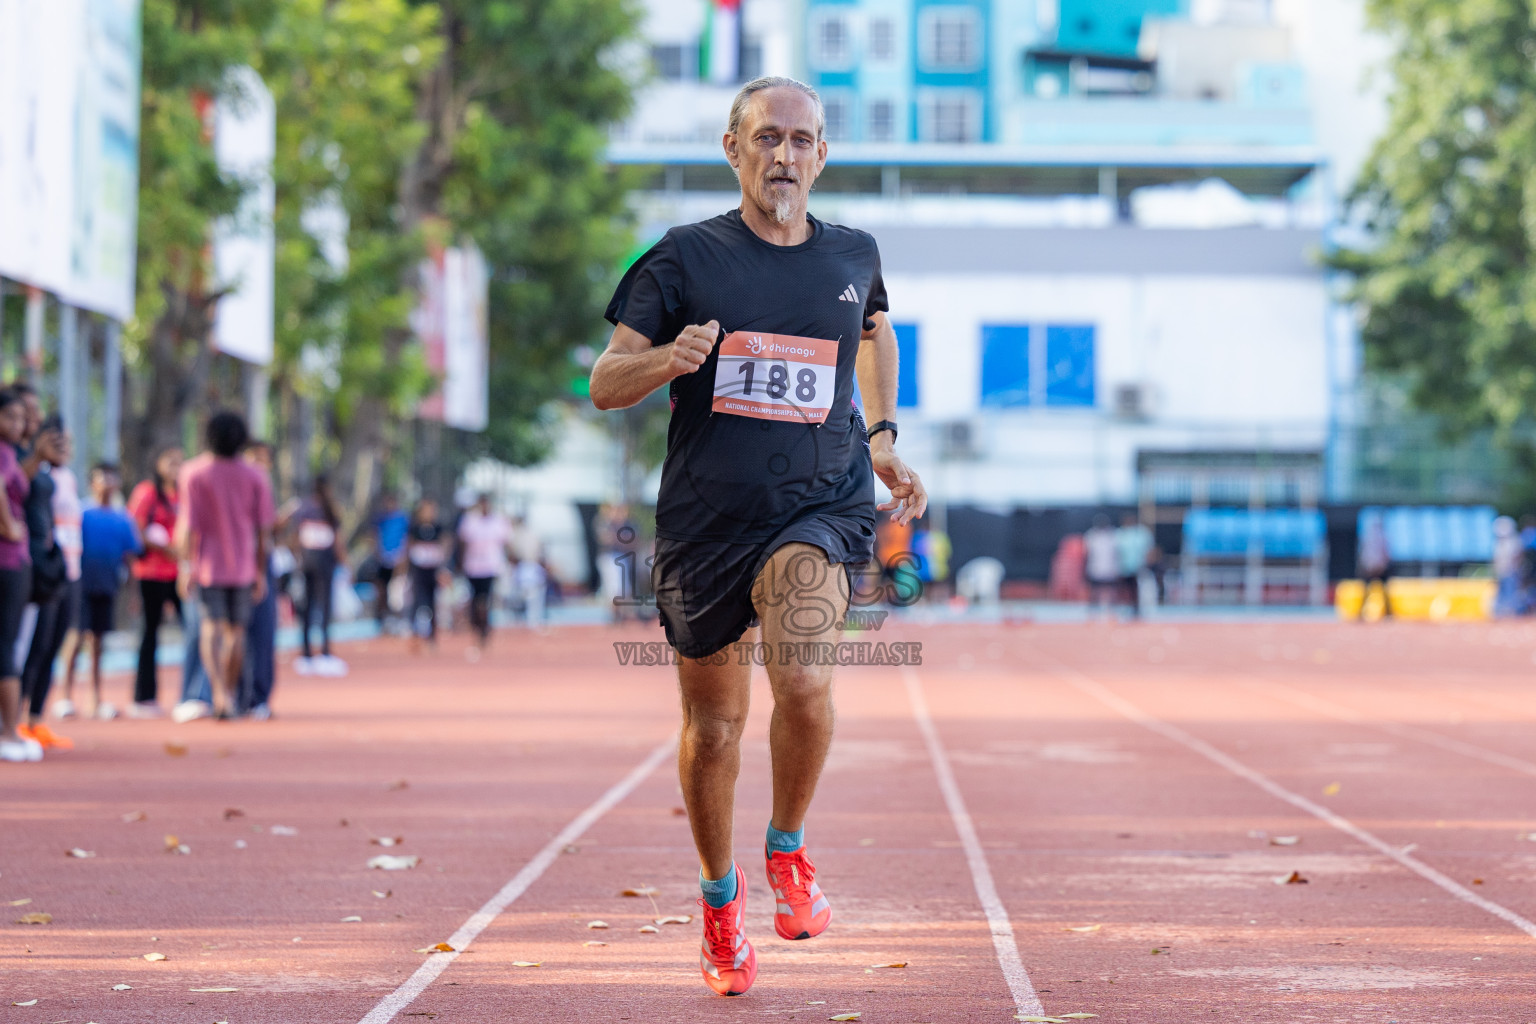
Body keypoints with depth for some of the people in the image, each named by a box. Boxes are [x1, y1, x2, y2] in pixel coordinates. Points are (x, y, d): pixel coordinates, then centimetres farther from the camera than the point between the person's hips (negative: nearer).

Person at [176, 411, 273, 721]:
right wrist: (260, 570, 7)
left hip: (207, 563, -2)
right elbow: (264, 529, -1)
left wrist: (185, 565, -6)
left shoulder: (193, 473, -8)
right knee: (236, 630, 12)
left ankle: (219, 692, -24)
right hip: (243, 565, 2)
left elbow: (188, 524, -11)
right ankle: (229, 697, 19)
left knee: (211, 628, -5)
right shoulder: (254, 477, -2)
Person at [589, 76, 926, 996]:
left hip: (821, 507, 0)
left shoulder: (852, 257, 5)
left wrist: (882, 439, 17)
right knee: (715, 723, 10)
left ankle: (789, 849, 2)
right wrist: (668, 358, -24)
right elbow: (605, 383, -3)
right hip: (706, 520, 0)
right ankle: (720, 896, 34)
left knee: (805, 681, -25)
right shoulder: (687, 258, -3)